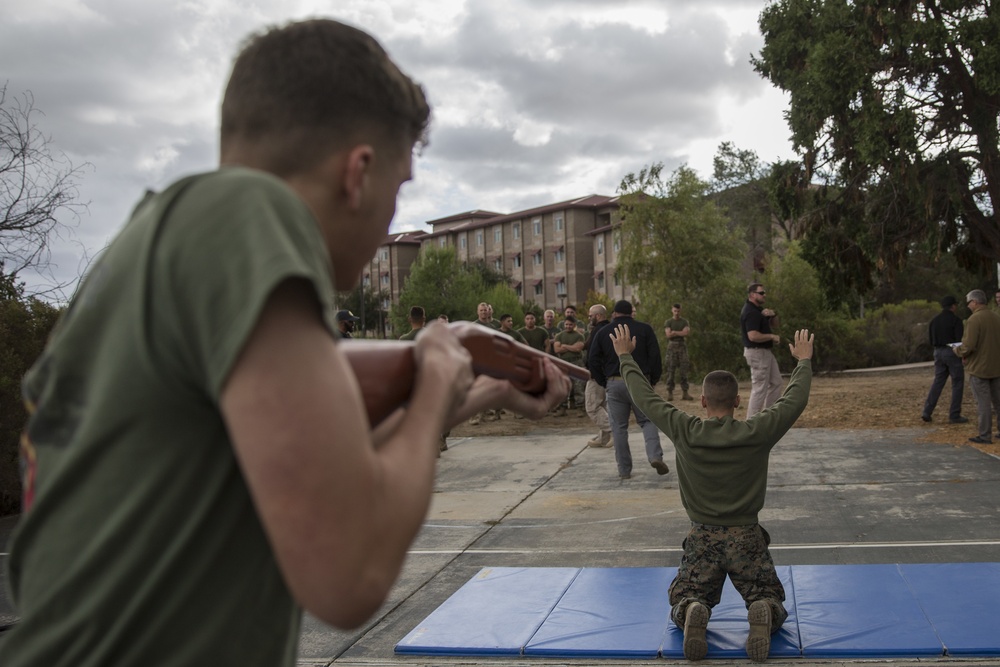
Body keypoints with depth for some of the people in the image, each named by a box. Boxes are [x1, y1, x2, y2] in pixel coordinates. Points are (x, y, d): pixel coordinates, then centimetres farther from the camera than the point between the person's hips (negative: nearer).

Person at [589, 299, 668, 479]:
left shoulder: (604, 332, 7)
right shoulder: (644, 329, 4)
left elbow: (593, 362, 5)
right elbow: (655, 356, -1)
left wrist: (604, 383, 13)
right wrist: (653, 380, 9)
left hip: (614, 384, 1)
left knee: (619, 427, 6)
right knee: (647, 420, 11)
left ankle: (624, 470, 7)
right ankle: (655, 456, -11)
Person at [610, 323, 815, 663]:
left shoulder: (685, 432, -10)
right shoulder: (756, 433, -11)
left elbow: (645, 397, 1)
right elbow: (795, 400, 2)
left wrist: (625, 356, 14)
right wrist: (804, 360, 18)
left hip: (702, 539, 1)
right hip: (747, 539, 0)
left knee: (682, 604, 15)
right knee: (771, 602, 16)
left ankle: (692, 612, -22)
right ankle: (763, 612, -21)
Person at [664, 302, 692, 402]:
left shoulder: (685, 322, 11)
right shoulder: (668, 322, 7)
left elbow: (687, 332, -7)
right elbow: (668, 335, -7)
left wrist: (674, 332, -7)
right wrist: (681, 333, -5)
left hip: (682, 347, 1)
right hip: (671, 347, -1)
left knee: (684, 370, -2)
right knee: (670, 370, -5)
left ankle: (684, 393, 0)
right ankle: (669, 393, -3)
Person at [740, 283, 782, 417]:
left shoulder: (759, 309, 12)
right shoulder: (750, 312, -21)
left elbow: (774, 324, 20)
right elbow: (753, 336, -32)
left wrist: (772, 314, -2)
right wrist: (772, 336, -19)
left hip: (765, 351, 11)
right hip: (757, 352, -11)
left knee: (776, 382, 16)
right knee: (760, 388, -6)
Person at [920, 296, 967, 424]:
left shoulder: (934, 320, 7)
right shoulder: (956, 320, -11)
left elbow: (930, 339, 10)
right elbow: (959, 340, -15)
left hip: (938, 353, 6)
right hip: (953, 352, -6)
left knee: (937, 382, 11)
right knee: (958, 384, 4)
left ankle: (927, 412, 1)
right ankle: (954, 415, 4)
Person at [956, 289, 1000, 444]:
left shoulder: (974, 319, -18)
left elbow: (969, 346, -23)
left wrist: (959, 351, -4)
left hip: (979, 367, -7)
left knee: (983, 403, -1)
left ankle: (985, 436, 4)